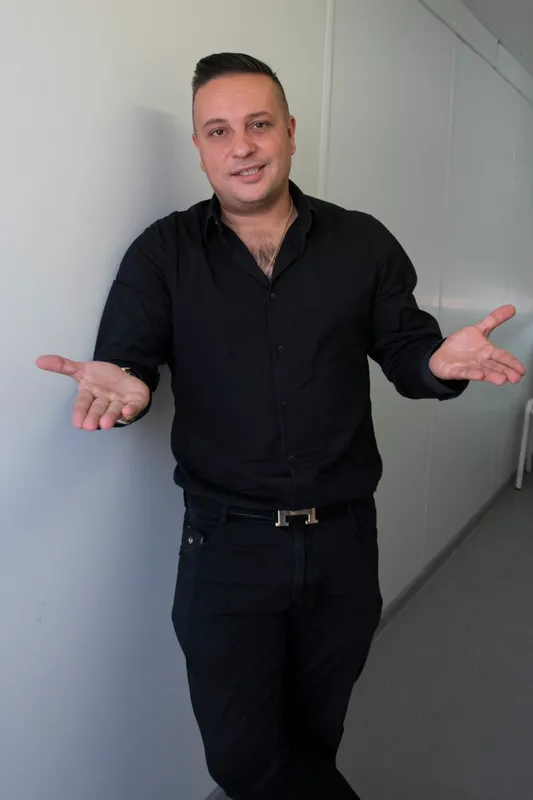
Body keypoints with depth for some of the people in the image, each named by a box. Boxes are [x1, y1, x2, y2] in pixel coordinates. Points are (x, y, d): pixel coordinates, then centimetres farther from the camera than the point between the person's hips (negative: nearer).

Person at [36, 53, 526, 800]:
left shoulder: (363, 243, 1)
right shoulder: (163, 254, -1)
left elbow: (405, 352, 2)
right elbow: (125, 363, -6)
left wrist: (441, 360, -21)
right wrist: (121, 386, -30)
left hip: (344, 538, 2)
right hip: (227, 543, -1)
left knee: (315, 734, 21)